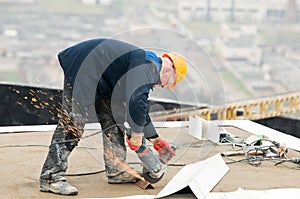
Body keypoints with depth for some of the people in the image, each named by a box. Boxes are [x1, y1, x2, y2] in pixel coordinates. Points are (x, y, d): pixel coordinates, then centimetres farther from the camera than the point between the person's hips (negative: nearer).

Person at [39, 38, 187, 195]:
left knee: (112, 118, 14)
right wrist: (137, 135, -16)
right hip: (80, 68, -11)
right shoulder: (147, 65, -15)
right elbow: (136, 101, -28)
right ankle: (51, 178, -16)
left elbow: (141, 108, 28)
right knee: (72, 123, -15)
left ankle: (117, 171, 20)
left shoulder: (147, 68, 18)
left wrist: (156, 140, 31)